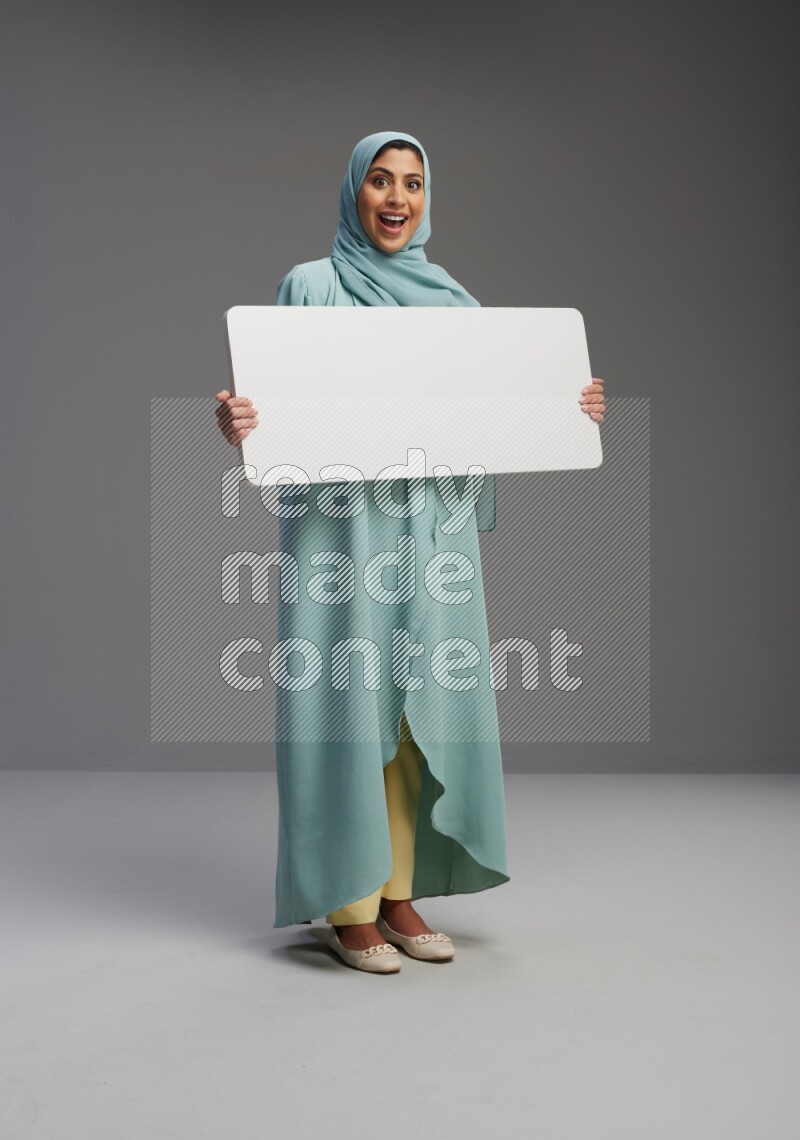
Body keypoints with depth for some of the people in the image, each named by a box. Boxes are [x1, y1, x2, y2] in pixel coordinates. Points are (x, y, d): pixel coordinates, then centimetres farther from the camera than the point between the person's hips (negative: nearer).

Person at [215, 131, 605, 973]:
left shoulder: (452, 301, 15)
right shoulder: (310, 287, 3)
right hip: (340, 527, -4)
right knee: (347, 705, -4)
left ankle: (399, 894, 16)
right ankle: (349, 908, 6)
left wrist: (568, 411, 2)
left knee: (418, 707, 5)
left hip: (431, 531, 4)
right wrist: (237, 420, -24)